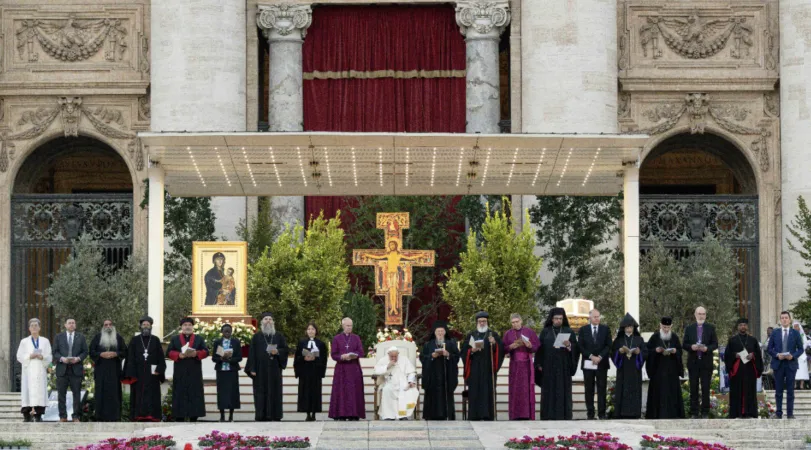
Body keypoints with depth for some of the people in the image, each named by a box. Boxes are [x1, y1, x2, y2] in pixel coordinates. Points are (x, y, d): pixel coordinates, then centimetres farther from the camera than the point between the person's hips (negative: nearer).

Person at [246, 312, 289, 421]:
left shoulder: (279, 336, 10)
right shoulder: (257, 336, 6)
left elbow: (285, 349, 9)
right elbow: (252, 352, 2)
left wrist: (277, 352, -12)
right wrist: (252, 369, -6)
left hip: (274, 368, 1)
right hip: (261, 369, -1)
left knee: (274, 391, -1)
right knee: (261, 392, -4)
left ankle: (275, 416, 1)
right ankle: (261, 416, -3)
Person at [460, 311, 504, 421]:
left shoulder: (493, 335, 11)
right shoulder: (471, 335, 13)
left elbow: (500, 350, 1)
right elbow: (464, 351, 8)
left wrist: (494, 344, -17)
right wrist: (472, 350, -11)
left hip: (489, 368, -1)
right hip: (475, 369, 1)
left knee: (488, 391, -5)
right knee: (475, 392, -4)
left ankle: (488, 415, -4)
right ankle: (475, 416, -4)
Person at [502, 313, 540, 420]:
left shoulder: (529, 332, 4)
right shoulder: (508, 334, 8)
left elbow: (537, 347, 2)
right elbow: (503, 350, 6)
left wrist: (529, 345, -19)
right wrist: (511, 347, -14)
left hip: (527, 365, -1)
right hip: (514, 365, 1)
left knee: (527, 389, -4)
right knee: (515, 390, -2)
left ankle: (527, 414, -2)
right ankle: (515, 415, -1)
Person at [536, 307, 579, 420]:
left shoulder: (569, 331, 8)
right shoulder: (545, 332, 8)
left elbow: (576, 348, 4)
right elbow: (540, 348, 6)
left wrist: (569, 345, -18)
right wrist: (539, 364, -2)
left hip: (563, 366, 0)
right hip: (549, 366, 0)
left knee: (563, 391, -2)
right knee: (549, 391, -1)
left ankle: (564, 415, 0)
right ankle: (549, 416, 0)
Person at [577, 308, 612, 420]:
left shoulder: (605, 329, 8)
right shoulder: (583, 330, 8)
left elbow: (608, 346, 2)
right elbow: (580, 346, 1)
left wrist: (600, 357, -11)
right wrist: (591, 356, -11)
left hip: (602, 364, 0)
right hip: (588, 364, 0)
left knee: (601, 389, -2)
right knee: (589, 390, 1)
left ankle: (602, 413, -1)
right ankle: (590, 413, 4)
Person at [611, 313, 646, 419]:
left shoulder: (639, 340, 9)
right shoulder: (619, 340, 7)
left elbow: (646, 353, 5)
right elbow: (613, 353, 4)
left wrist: (639, 352, -14)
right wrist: (620, 351, -14)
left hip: (635, 370, 1)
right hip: (623, 370, -1)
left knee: (634, 391, -2)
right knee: (622, 392, -5)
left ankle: (634, 414, 1)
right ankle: (621, 414, -4)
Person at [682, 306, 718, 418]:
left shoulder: (711, 328, 6)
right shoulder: (689, 328, 9)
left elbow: (715, 344, 4)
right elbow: (684, 345, 7)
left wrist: (707, 348, -15)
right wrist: (691, 347, -13)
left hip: (706, 362, -1)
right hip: (693, 362, 1)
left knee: (706, 389, -1)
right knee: (693, 389, 2)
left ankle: (705, 413, 4)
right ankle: (694, 413, 5)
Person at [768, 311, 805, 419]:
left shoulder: (795, 333, 4)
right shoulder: (775, 333, 6)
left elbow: (800, 349, 5)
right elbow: (770, 348, 6)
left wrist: (793, 356, -13)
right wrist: (777, 355, -12)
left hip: (791, 364, -1)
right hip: (778, 364, 1)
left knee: (790, 390, 1)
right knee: (778, 390, 3)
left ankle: (790, 413, 6)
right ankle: (779, 414, 8)